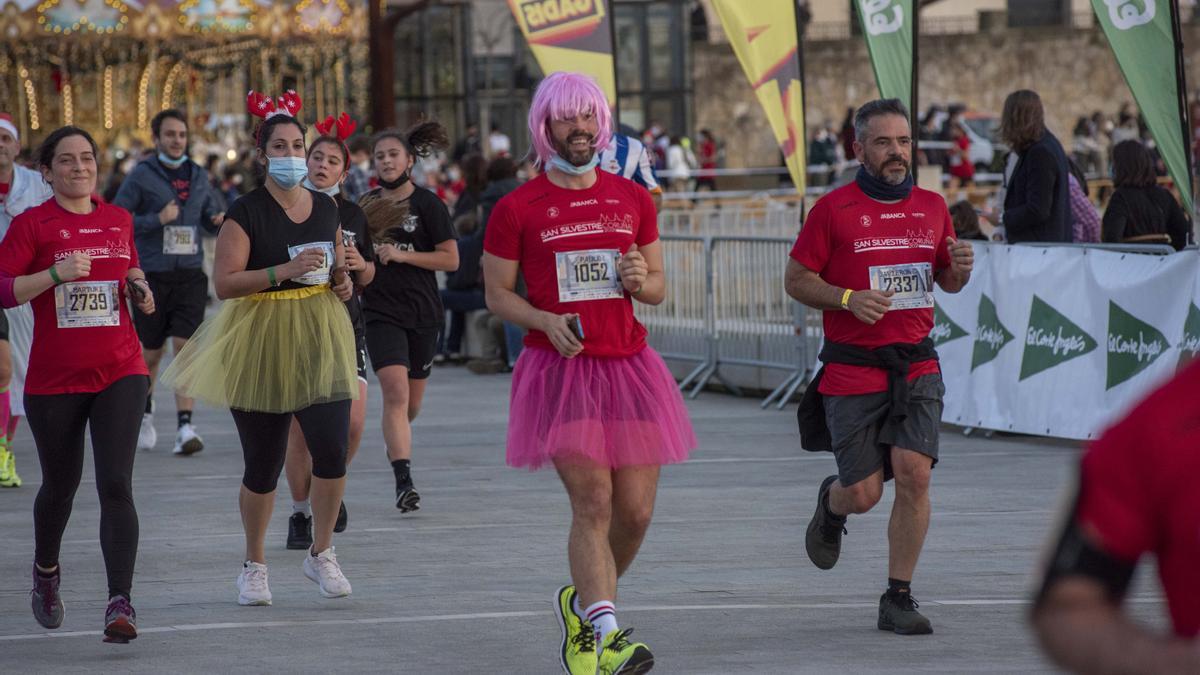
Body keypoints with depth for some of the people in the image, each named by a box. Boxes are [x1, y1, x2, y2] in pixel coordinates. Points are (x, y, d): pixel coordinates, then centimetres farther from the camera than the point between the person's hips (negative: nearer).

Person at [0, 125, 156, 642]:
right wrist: (56, 274, -22)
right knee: (60, 484, 14)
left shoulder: (119, 221, 9)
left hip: (120, 371, 1)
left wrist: (141, 293, 6)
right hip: (54, 379, -1)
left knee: (116, 484, -13)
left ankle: (120, 603, -18)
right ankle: (46, 571, 44)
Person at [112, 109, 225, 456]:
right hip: (152, 275, -2)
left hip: (190, 274, 2)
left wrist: (220, 221, -1)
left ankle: (185, 427, -15)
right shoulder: (141, 176, -2)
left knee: (186, 346, -11)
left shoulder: (198, 176, 11)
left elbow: (211, 217, 22)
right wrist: (157, 220, -18)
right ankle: (145, 412, 36)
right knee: (151, 352, 9)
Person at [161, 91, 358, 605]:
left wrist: (343, 282, 3)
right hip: (260, 346, -3)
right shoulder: (246, 213, -7)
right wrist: (284, 271, -25)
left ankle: (321, 554, 12)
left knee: (332, 451, -10)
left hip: (320, 339, 4)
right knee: (263, 465, 3)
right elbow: (224, 282, -16)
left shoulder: (326, 208, 9)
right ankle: (254, 566, 23)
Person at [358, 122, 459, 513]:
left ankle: (396, 443, 45)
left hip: (423, 313, 0)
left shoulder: (427, 204, -3)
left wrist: (402, 255, -15)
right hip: (380, 312, 0)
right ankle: (403, 481, -23)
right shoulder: (367, 204, 7)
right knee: (395, 392, -18)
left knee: (411, 402, 12)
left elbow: (451, 259, -6)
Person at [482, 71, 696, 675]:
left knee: (636, 510, 3)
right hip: (559, 368, -4)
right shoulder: (517, 209, 0)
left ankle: (583, 603, 28)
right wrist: (546, 321, -14)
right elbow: (497, 292, 4)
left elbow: (658, 287, 17)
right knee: (592, 502, -15)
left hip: (629, 365, 4)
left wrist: (641, 279, -7)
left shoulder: (633, 200, 11)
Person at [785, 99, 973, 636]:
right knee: (863, 494, -3)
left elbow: (946, 280, 22)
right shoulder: (834, 209, -3)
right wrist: (849, 298, -17)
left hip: (916, 365, 3)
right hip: (852, 369, -3)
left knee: (914, 472, -13)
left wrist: (959, 269, -2)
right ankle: (831, 504, 37)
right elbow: (797, 279, -1)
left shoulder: (932, 207, 10)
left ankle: (898, 600, -1)